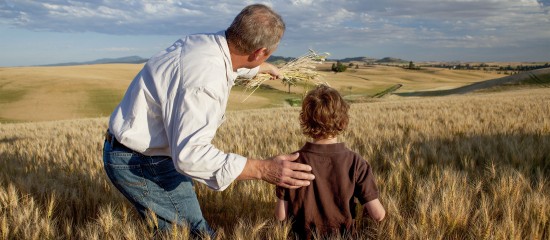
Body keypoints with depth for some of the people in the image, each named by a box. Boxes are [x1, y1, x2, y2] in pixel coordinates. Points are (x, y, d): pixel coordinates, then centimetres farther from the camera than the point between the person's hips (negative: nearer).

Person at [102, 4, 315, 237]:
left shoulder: (205, 41, -3)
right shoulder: (205, 78, -32)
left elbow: (236, 63, 22)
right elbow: (190, 154, -34)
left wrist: (265, 68, 43)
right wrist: (263, 169, -36)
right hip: (137, 162, -9)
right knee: (193, 232, -1)